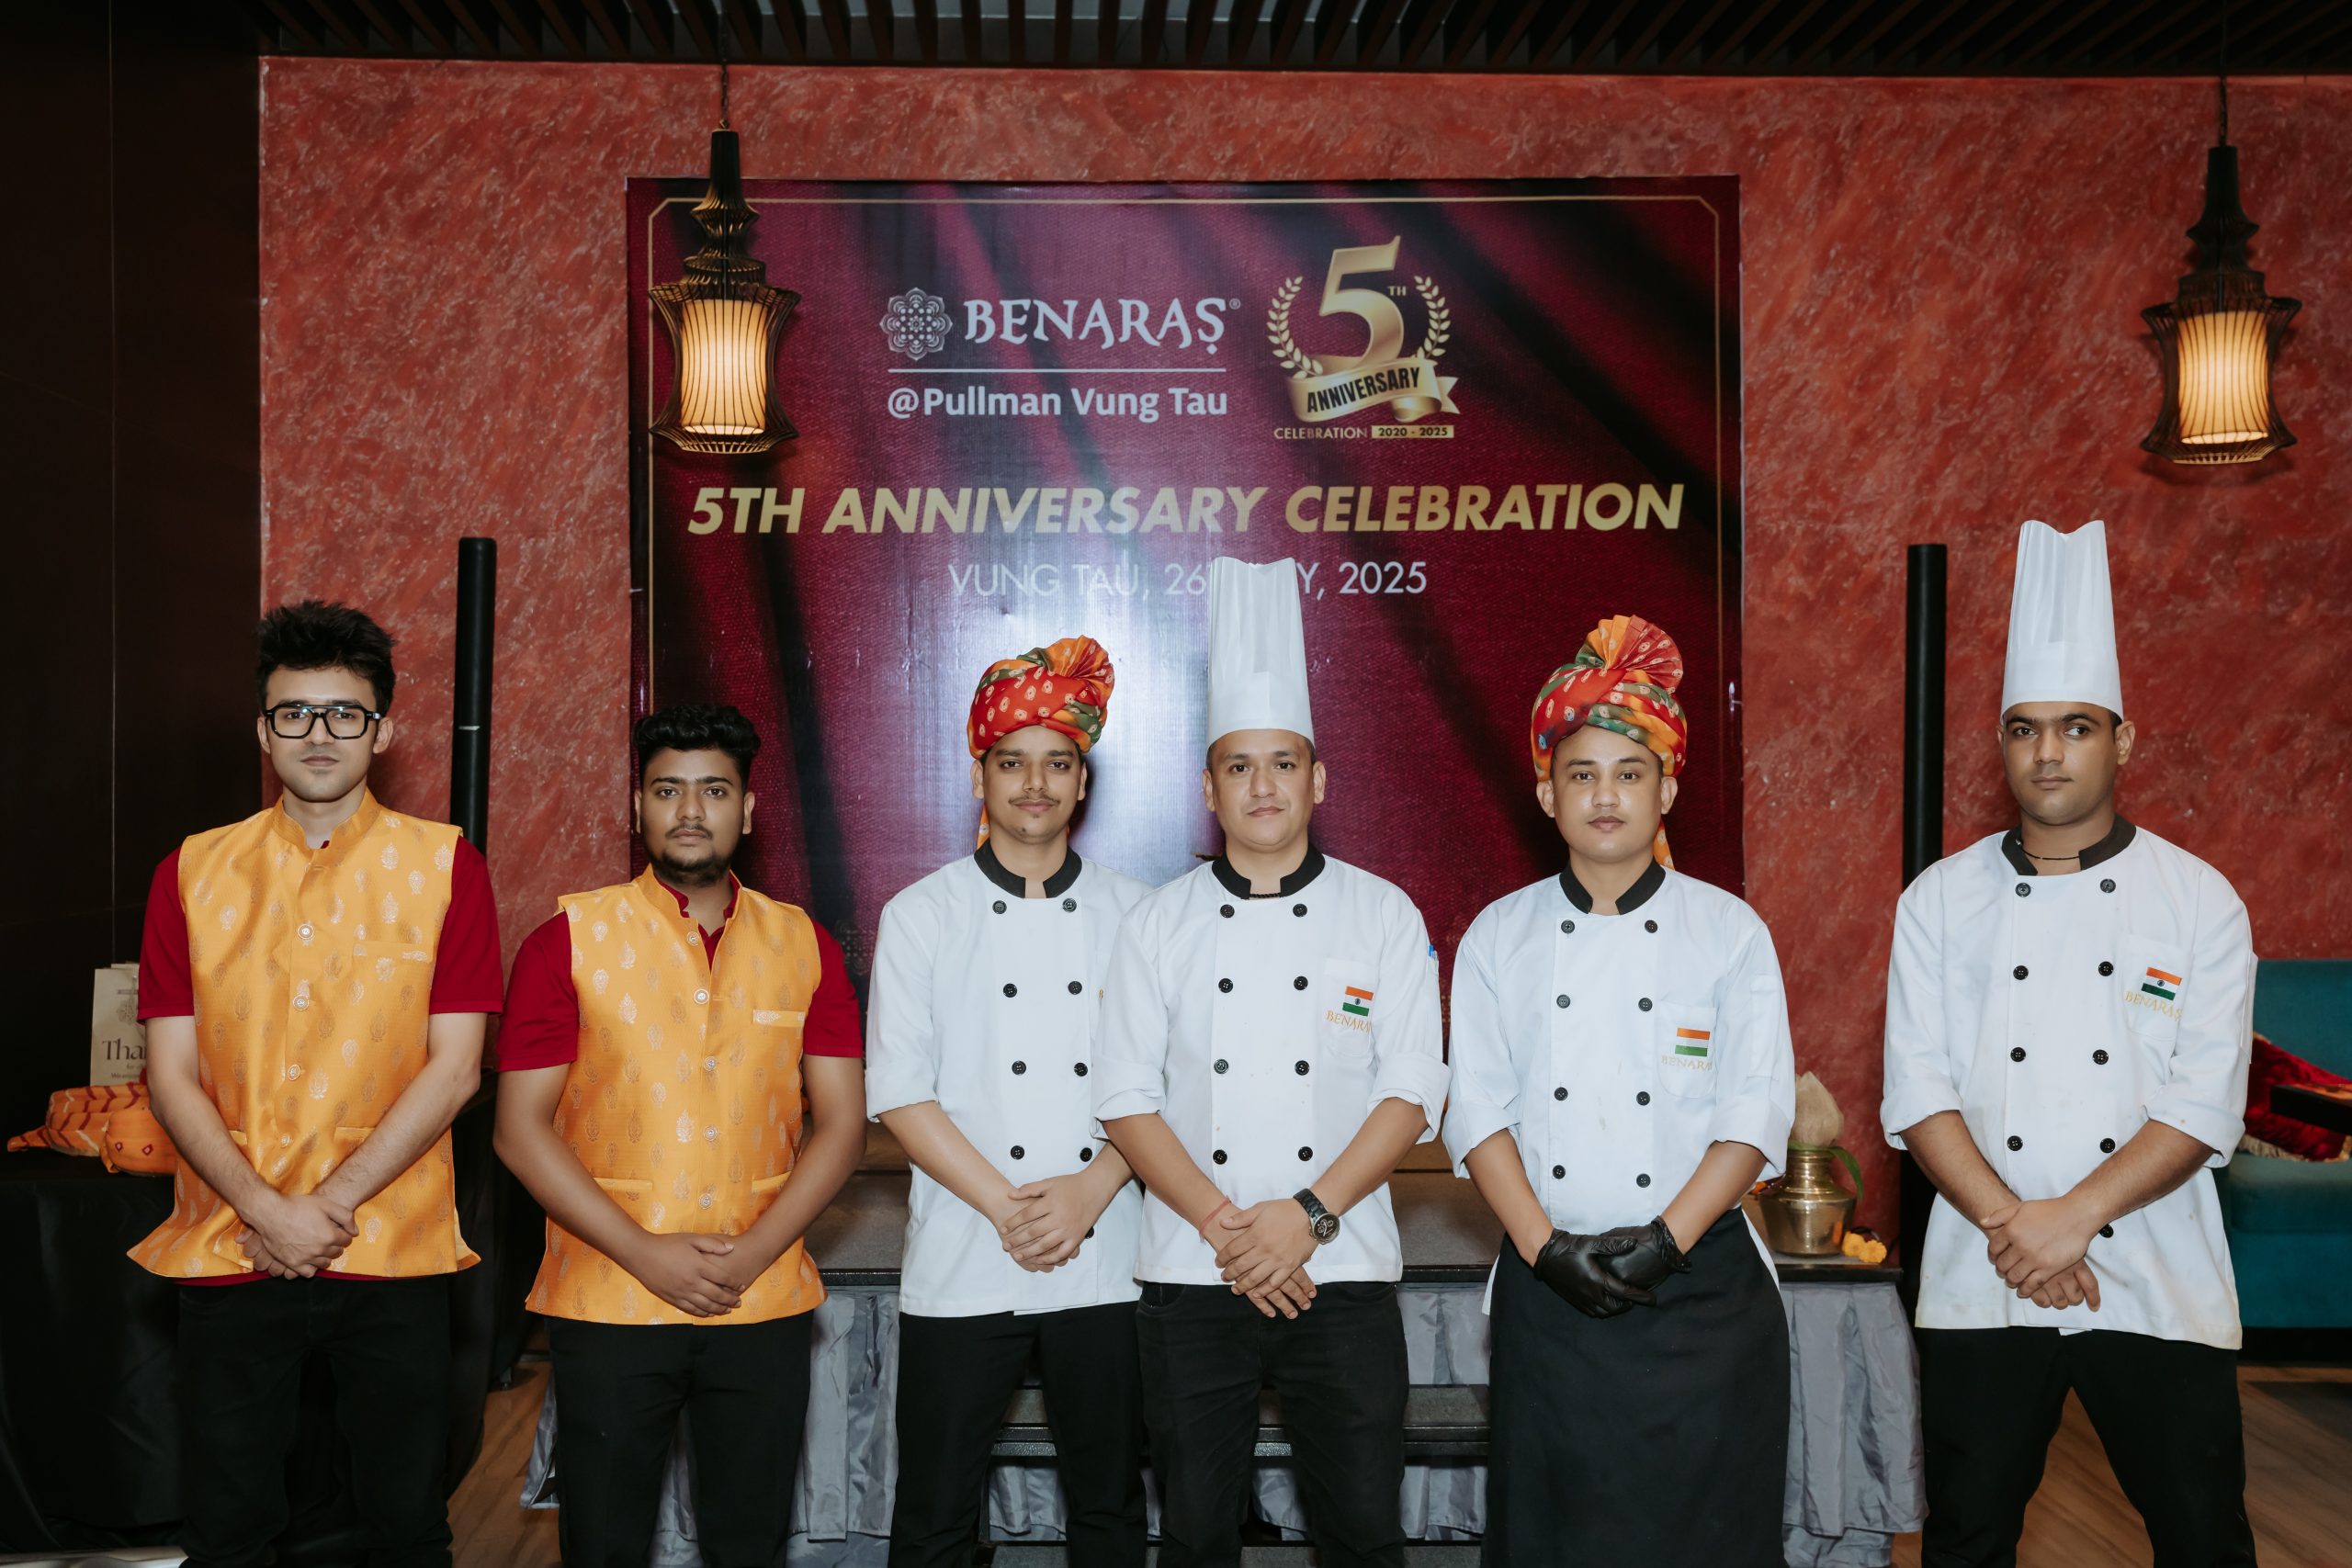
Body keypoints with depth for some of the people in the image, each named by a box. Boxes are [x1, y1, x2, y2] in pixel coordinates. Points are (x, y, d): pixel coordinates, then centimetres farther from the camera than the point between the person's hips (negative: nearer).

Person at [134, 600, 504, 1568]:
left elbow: (454, 1065, -5)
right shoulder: (192, 873, 6)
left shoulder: (445, 865, 1)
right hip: (227, 1253, 2)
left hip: (394, 1254, -1)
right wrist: (266, 1210, -12)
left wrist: (327, 1207, -11)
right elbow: (171, 1075, 1)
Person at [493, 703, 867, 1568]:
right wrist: (645, 1254, -12)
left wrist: (752, 1254, -9)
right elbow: (521, 1127, -5)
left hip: (764, 1309, 2)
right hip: (608, 1306, -2)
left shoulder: (804, 945, 5)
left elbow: (841, 1123, 4)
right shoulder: (570, 939, -1)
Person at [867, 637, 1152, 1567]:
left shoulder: (1131, 914, 7)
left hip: (1104, 1262, 2)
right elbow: (899, 1094, -3)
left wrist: (1089, 1190, -11)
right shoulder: (921, 916, 2)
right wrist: (1005, 1205, -12)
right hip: (962, 1267, -1)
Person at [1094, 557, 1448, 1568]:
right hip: (1191, 1283, 1)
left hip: (1343, 1276, -1)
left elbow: (1412, 1091, -3)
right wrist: (1225, 1227, -12)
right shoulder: (1161, 923, 5)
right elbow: (1126, 1097, 0)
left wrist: (1306, 1215, -14)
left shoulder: (1382, 915, 3)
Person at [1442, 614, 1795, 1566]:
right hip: (1547, 1295, 1)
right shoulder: (1499, 937, 6)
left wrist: (1667, 1237, -15)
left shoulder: (1730, 932, 2)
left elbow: (1755, 1113, -4)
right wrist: (1544, 1247, -12)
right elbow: (1478, 1110, 0)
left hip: (1703, 1288, -1)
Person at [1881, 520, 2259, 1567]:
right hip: (1981, 1288, 1)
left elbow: (2204, 1108, -7)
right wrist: (2009, 1225, -15)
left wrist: (2071, 1217, -17)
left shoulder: (2200, 902, 0)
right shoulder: (1941, 901, 4)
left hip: (2157, 1285, -1)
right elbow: (1918, 1094, -3)